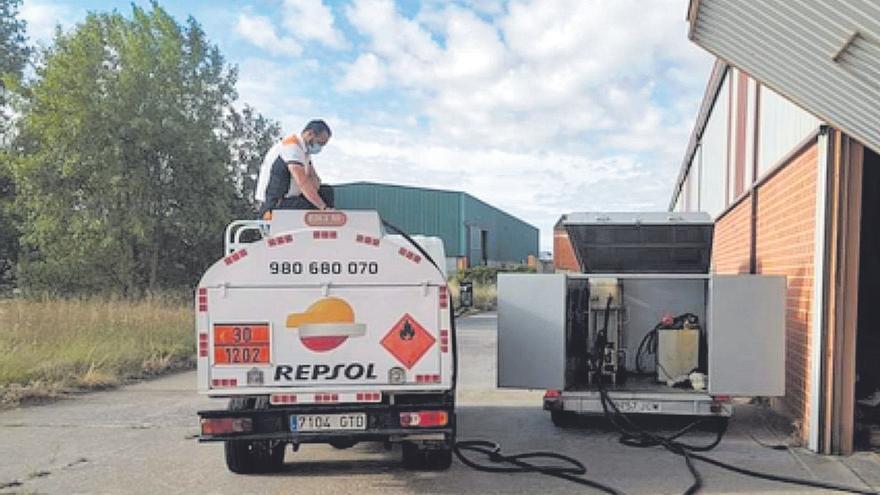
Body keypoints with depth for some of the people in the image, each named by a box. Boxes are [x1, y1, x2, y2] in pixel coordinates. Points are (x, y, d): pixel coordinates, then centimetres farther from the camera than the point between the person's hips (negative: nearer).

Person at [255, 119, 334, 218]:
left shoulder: (304, 149, 13)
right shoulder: (292, 146, -19)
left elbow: (315, 179, 12)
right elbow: (303, 183, -28)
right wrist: (324, 208, -28)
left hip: (287, 199, 10)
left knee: (326, 192, 5)